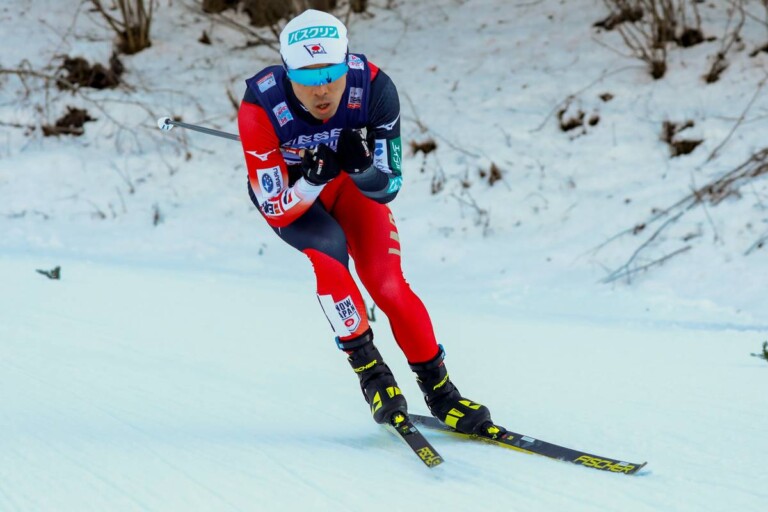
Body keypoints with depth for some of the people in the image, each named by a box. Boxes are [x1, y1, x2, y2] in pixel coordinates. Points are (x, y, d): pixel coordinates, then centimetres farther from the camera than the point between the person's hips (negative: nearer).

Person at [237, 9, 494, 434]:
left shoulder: (373, 88, -32)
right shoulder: (261, 108, -35)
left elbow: (387, 188, -22)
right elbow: (277, 211, -28)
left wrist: (362, 167, -43)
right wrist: (313, 179, -46)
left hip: (352, 181, 1)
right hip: (287, 193, -1)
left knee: (386, 280, -16)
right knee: (328, 247, -30)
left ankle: (439, 390, 0)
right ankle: (367, 367, -14)